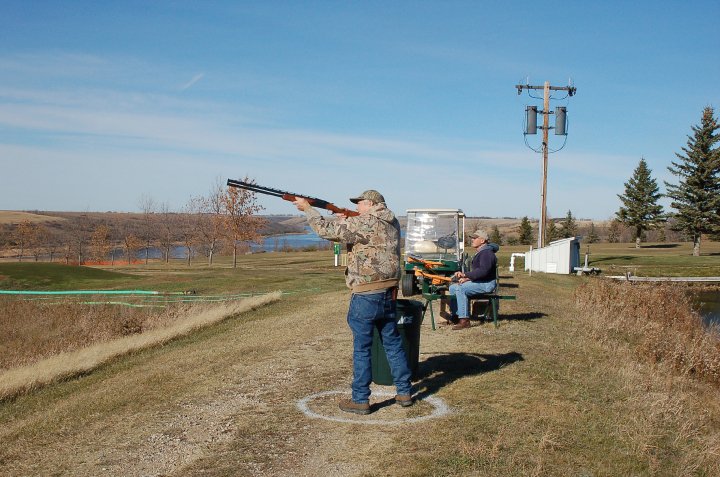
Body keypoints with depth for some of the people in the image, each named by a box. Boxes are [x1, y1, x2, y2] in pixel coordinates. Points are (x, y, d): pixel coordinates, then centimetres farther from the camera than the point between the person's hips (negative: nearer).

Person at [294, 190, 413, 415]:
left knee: (362, 349, 2)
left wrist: (307, 208, 0)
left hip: (366, 297, -7)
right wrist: (346, 220, 11)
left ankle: (360, 400, 9)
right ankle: (404, 392, 23)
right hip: (389, 295, 7)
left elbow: (326, 230, -12)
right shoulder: (392, 223, 10)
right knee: (393, 344, 16)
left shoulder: (364, 223, -13)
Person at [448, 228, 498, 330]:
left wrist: (465, 275, -28)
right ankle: (455, 315, 6)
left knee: (460, 289, -29)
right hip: (479, 282, 11)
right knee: (452, 287, 6)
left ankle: (464, 320, -30)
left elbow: (483, 271, -29)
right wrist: (467, 278, 7)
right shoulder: (480, 252, 21)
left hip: (487, 284, -11)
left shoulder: (486, 253, -15)